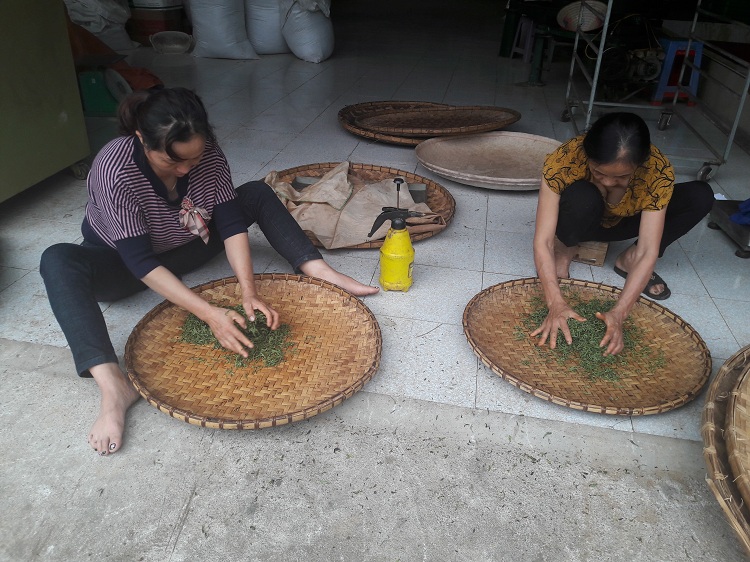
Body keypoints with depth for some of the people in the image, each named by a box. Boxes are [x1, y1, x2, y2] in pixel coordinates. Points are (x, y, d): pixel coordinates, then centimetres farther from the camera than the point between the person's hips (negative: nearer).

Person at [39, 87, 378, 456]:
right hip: (121, 263, -3)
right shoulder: (114, 170, -35)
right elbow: (140, 261, -36)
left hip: (185, 246, 4)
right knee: (57, 262, -36)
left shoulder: (206, 153, -22)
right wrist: (209, 314, -43)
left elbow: (231, 223, -22)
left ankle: (322, 273, -18)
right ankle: (114, 387, -45)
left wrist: (249, 292, -35)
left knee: (257, 194, -10)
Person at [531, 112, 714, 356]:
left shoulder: (658, 171, -32)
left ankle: (628, 259, -6)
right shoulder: (565, 159, -36)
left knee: (701, 195, -21)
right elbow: (542, 241, -37)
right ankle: (565, 250, -7)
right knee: (582, 197, -38)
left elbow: (648, 252, -33)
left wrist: (618, 314, -45)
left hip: (622, 223, 3)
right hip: (579, 222, -2)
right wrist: (557, 304, -49)